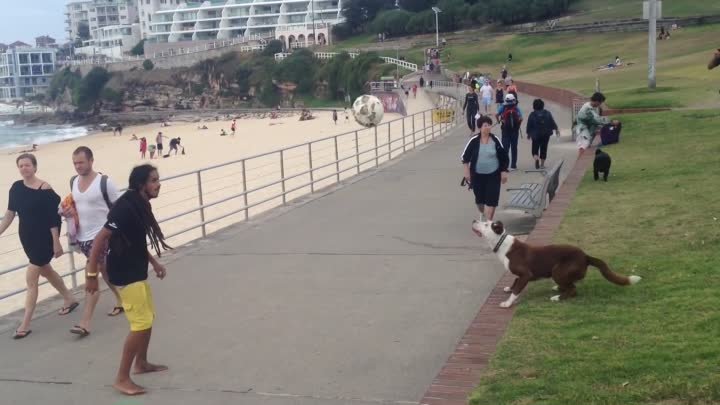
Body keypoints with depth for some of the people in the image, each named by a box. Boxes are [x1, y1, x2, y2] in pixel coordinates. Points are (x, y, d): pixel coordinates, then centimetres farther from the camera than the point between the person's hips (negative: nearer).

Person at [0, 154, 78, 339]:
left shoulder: (45, 189, -17)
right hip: (27, 237, 7)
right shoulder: (16, 187, 2)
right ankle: (70, 300, 44)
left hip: (44, 238, -7)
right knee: (46, 271, 22)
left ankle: (25, 324, 0)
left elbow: (53, 219, -16)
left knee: (31, 279, -7)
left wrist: (56, 242, -15)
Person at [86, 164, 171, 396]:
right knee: (141, 323, -8)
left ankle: (141, 363, 37)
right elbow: (100, 239, -25)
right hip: (125, 274, -10)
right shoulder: (126, 207, -24)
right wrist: (92, 275, -23)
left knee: (148, 317, 20)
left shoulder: (140, 205, 6)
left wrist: (153, 262, 19)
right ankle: (122, 379, 1)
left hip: (136, 271, 10)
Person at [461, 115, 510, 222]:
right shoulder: (474, 141, -8)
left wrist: (504, 172, 0)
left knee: (491, 199, -7)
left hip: (493, 175, -1)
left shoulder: (496, 140, -6)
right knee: (479, 198, 15)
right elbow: (465, 157, -1)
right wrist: (466, 171, -5)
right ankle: (483, 214, 44)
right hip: (477, 175, 1)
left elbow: (504, 157, 2)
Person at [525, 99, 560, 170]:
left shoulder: (532, 114, -7)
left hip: (536, 135, -2)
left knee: (535, 148, 7)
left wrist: (528, 134, 10)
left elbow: (529, 125, -3)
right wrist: (556, 129, 16)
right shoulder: (547, 113, 0)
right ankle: (542, 164, 12)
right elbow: (553, 123, 3)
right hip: (546, 134, 2)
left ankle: (536, 158, -23)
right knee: (543, 149, 11)